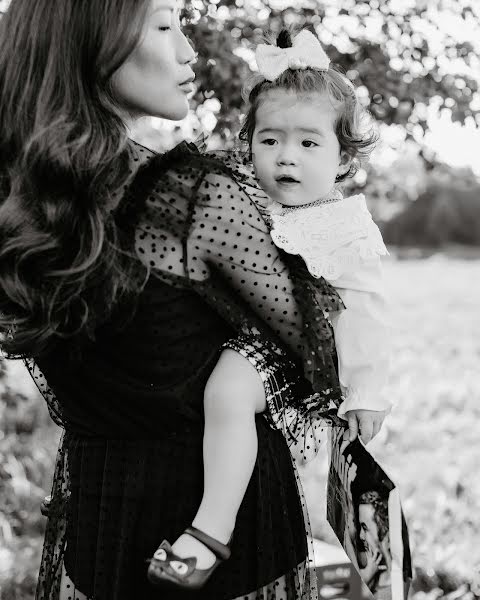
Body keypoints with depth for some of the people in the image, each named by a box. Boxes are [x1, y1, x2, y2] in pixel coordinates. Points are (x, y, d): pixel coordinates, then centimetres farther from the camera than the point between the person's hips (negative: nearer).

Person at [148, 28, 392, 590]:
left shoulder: (346, 228, -7)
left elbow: (362, 312, -9)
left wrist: (364, 391, -10)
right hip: (235, 334, 8)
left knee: (227, 390, -34)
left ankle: (213, 524, -30)